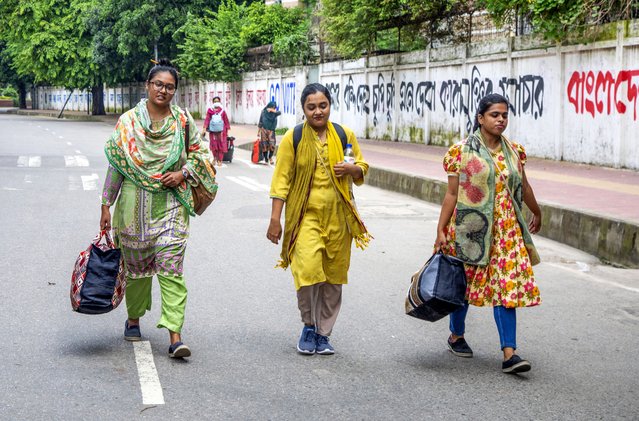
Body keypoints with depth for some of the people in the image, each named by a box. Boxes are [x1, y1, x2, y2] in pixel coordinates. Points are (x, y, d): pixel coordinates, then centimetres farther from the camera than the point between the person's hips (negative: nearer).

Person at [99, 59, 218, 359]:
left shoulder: (183, 121, 4)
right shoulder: (128, 121, 2)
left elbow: (201, 154, 13)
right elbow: (115, 165, 4)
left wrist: (183, 174, -6)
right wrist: (106, 205, 2)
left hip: (171, 204, -1)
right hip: (134, 202, 1)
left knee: (170, 265, -10)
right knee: (136, 262, 11)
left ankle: (175, 336, -13)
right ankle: (133, 318, 35)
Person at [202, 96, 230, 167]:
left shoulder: (222, 111, 3)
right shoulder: (210, 110, 3)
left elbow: (226, 121, 7)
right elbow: (207, 119, -1)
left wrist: (227, 130, 7)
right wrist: (204, 128, -11)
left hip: (221, 130, 0)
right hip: (213, 131, 0)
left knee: (221, 145, -1)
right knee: (213, 145, 3)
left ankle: (220, 160, 7)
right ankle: (215, 158, 25)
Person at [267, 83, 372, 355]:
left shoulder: (345, 135, 7)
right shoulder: (292, 139, -1)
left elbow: (362, 169, 18)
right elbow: (281, 181, -2)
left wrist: (351, 169, -7)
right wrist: (275, 219, -7)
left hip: (338, 216, 3)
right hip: (305, 215, -3)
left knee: (333, 277, 7)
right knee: (308, 269, -19)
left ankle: (323, 334, 23)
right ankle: (309, 326, 5)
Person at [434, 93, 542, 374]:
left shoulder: (513, 151, 7)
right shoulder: (462, 152, -6)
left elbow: (523, 186, 22)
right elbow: (451, 194, -6)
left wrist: (537, 213, 34)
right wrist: (441, 231, -8)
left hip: (506, 230, 3)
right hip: (470, 227, -3)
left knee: (508, 286, -5)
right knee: (463, 282, 11)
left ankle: (509, 353, -8)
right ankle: (456, 335, 35)